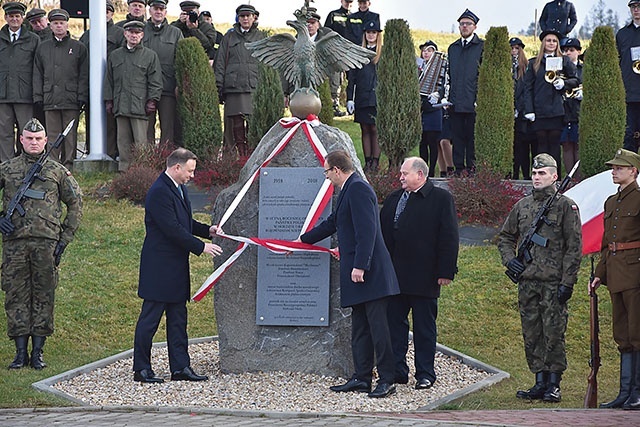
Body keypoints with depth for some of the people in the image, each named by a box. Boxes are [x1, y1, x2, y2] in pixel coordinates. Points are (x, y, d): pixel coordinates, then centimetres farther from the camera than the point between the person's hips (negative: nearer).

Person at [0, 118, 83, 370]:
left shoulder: (57, 171, 8)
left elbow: (75, 203, 12)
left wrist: (65, 237, 5)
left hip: (46, 242, -1)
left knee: (43, 296, 1)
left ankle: (38, 352, 6)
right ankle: (21, 353, 5)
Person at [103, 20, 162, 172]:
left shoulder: (150, 56, 6)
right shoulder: (115, 56, 16)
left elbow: (155, 81, 3)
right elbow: (109, 80, 19)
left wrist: (152, 101, -6)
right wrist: (108, 101, 11)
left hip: (140, 106, -4)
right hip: (120, 107, 4)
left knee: (141, 142, -7)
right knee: (123, 142, 5)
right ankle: (124, 170, 9)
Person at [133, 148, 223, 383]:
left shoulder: (179, 189, 14)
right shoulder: (159, 192, -18)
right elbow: (172, 229, -22)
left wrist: (207, 230, 7)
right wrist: (201, 247, -18)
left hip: (176, 267, 10)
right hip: (159, 268, -10)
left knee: (178, 318, 11)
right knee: (150, 318, -2)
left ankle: (180, 367, 14)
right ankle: (141, 369, 4)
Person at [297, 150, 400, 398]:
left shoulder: (358, 189, -13)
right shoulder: (348, 190, 19)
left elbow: (367, 231, -21)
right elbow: (332, 223, 33)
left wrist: (360, 266, -25)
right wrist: (302, 240, 41)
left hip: (369, 272, -11)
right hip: (354, 273, 11)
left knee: (377, 326, -8)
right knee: (359, 328, 12)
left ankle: (387, 381, -6)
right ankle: (361, 378, 17)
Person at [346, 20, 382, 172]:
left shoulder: (384, 54, 2)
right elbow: (351, 77, 9)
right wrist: (349, 98, 2)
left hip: (377, 98, -3)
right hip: (362, 98, 3)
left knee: (375, 130, -4)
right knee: (365, 130, 6)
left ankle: (375, 162, 0)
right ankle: (367, 162, 11)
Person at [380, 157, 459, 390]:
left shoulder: (441, 198, -3)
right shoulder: (394, 199, 14)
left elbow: (449, 237, -7)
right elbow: (382, 233, 16)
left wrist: (445, 272, -12)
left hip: (423, 277, -5)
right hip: (394, 276, 5)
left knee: (424, 326, 3)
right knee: (394, 323, 8)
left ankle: (425, 374, 9)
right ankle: (397, 370, 15)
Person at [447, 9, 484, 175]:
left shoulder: (482, 46, 0)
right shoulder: (453, 48, 17)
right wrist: (446, 96, 10)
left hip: (473, 103, -5)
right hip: (456, 103, 5)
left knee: (472, 137, -3)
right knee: (457, 137, 6)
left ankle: (472, 169, 1)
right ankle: (458, 169, 10)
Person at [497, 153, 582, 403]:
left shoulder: (565, 206, -2)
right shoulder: (522, 206, 12)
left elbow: (574, 247, -6)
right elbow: (505, 237, 25)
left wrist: (567, 282, -12)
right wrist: (509, 259, 5)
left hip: (554, 283, -5)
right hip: (527, 282, 5)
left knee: (553, 335, -4)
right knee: (532, 335, 7)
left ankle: (553, 385, 3)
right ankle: (540, 383, 14)